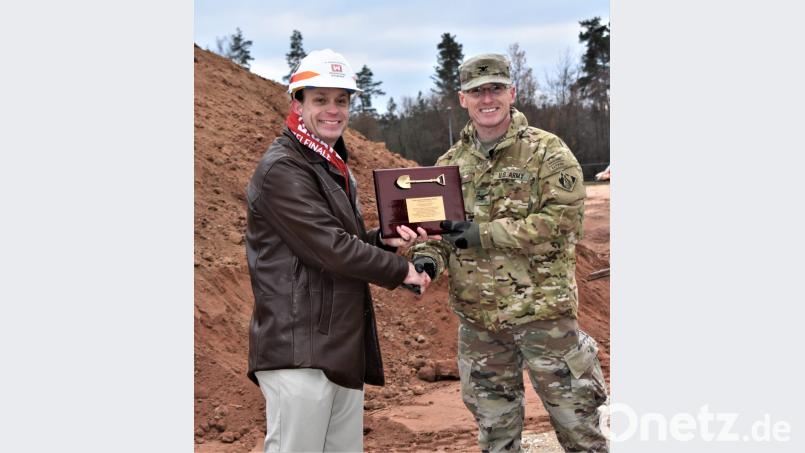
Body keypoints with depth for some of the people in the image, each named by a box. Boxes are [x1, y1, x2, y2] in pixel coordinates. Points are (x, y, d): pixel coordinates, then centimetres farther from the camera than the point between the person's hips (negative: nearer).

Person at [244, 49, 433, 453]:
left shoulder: (335, 167, 20)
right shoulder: (282, 169, -12)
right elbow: (330, 249, -17)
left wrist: (384, 240, 4)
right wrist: (401, 270, -6)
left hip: (342, 350, 10)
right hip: (299, 352, -10)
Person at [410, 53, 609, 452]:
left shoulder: (547, 152, -6)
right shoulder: (450, 163, 9)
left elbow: (562, 220, -16)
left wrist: (485, 233, -20)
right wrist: (428, 256, -11)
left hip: (541, 309, -4)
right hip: (477, 318, 5)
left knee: (575, 418, 5)